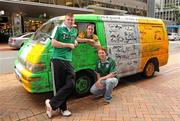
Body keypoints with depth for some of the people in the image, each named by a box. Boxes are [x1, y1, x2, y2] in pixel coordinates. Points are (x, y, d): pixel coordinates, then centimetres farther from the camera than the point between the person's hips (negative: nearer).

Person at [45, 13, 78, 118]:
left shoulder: (75, 31, 17)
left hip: (68, 61, 6)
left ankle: (52, 104, 6)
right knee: (59, 85, 1)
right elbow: (54, 43, -8)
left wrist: (75, 43, 14)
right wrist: (68, 45, -7)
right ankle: (62, 108, 14)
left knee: (70, 84, -3)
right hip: (57, 60, -5)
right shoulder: (59, 29, 0)